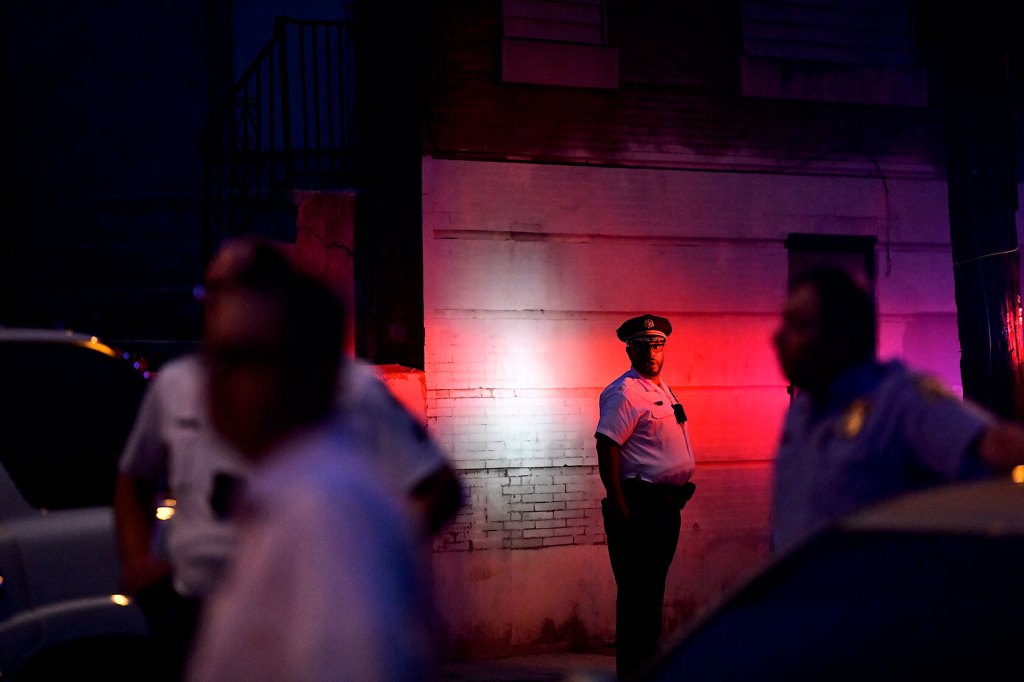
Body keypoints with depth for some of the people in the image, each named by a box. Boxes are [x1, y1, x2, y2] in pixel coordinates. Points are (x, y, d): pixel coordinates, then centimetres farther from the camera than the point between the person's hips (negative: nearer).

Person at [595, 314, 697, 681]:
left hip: (666, 505, 9)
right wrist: (618, 506, -23)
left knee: (653, 588, 16)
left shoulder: (662, 389, 17)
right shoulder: (624, 393, -12)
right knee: (637, 592, -6)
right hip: (640, 505, -9)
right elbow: (606, 446, -18)